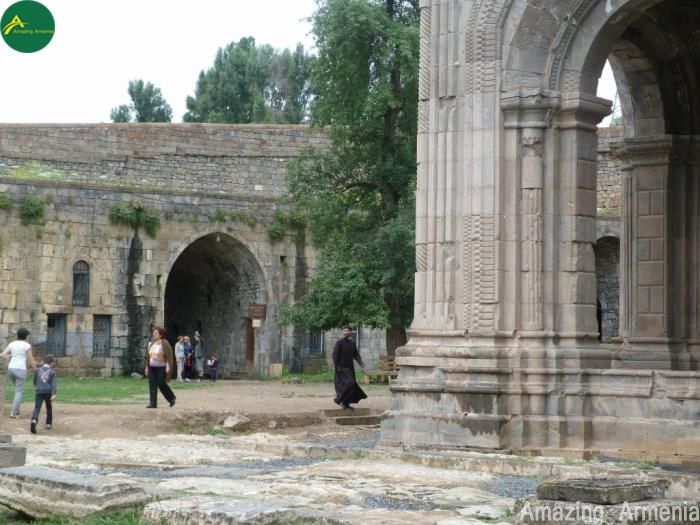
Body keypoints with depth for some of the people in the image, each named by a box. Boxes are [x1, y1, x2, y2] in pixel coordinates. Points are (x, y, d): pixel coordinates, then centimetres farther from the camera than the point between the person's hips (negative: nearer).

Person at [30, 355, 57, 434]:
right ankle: (48, 424, 24)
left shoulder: (38, 370, 14)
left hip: (39, 391, 0)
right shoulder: (52, 371, 9)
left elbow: (35, 382, 22)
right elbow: (54, 383, -4)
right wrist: (54, 394, -14)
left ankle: (34, 420, -36)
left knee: (37, 408, -10)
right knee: (49, 407, 22)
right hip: (48, 392, 0)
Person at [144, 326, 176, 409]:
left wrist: (168, 366, -18)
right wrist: (147, 367, 14)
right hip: (152, 368, 7)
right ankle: (153, 403, 0)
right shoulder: (152, 344, 13)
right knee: (152, 385, -1)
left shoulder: (164, 343, -7)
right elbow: (148, 356, 18)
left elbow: (169, 355, -12)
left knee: (161, 384, -5)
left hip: (161, 368, -6)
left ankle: (172, 398, 17)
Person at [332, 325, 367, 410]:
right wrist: (337, 367, -17)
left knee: (351, 385, 7)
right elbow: (335, 354, -11)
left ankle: (345, 403, 16)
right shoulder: (339, 342, -8)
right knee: (348, 384, -18)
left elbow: (356, 354, 12)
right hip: (342, 368, -7)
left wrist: (361, 362, -4)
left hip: (350, 368, 7)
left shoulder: (352, 343, 10)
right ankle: (339, 399, -5)